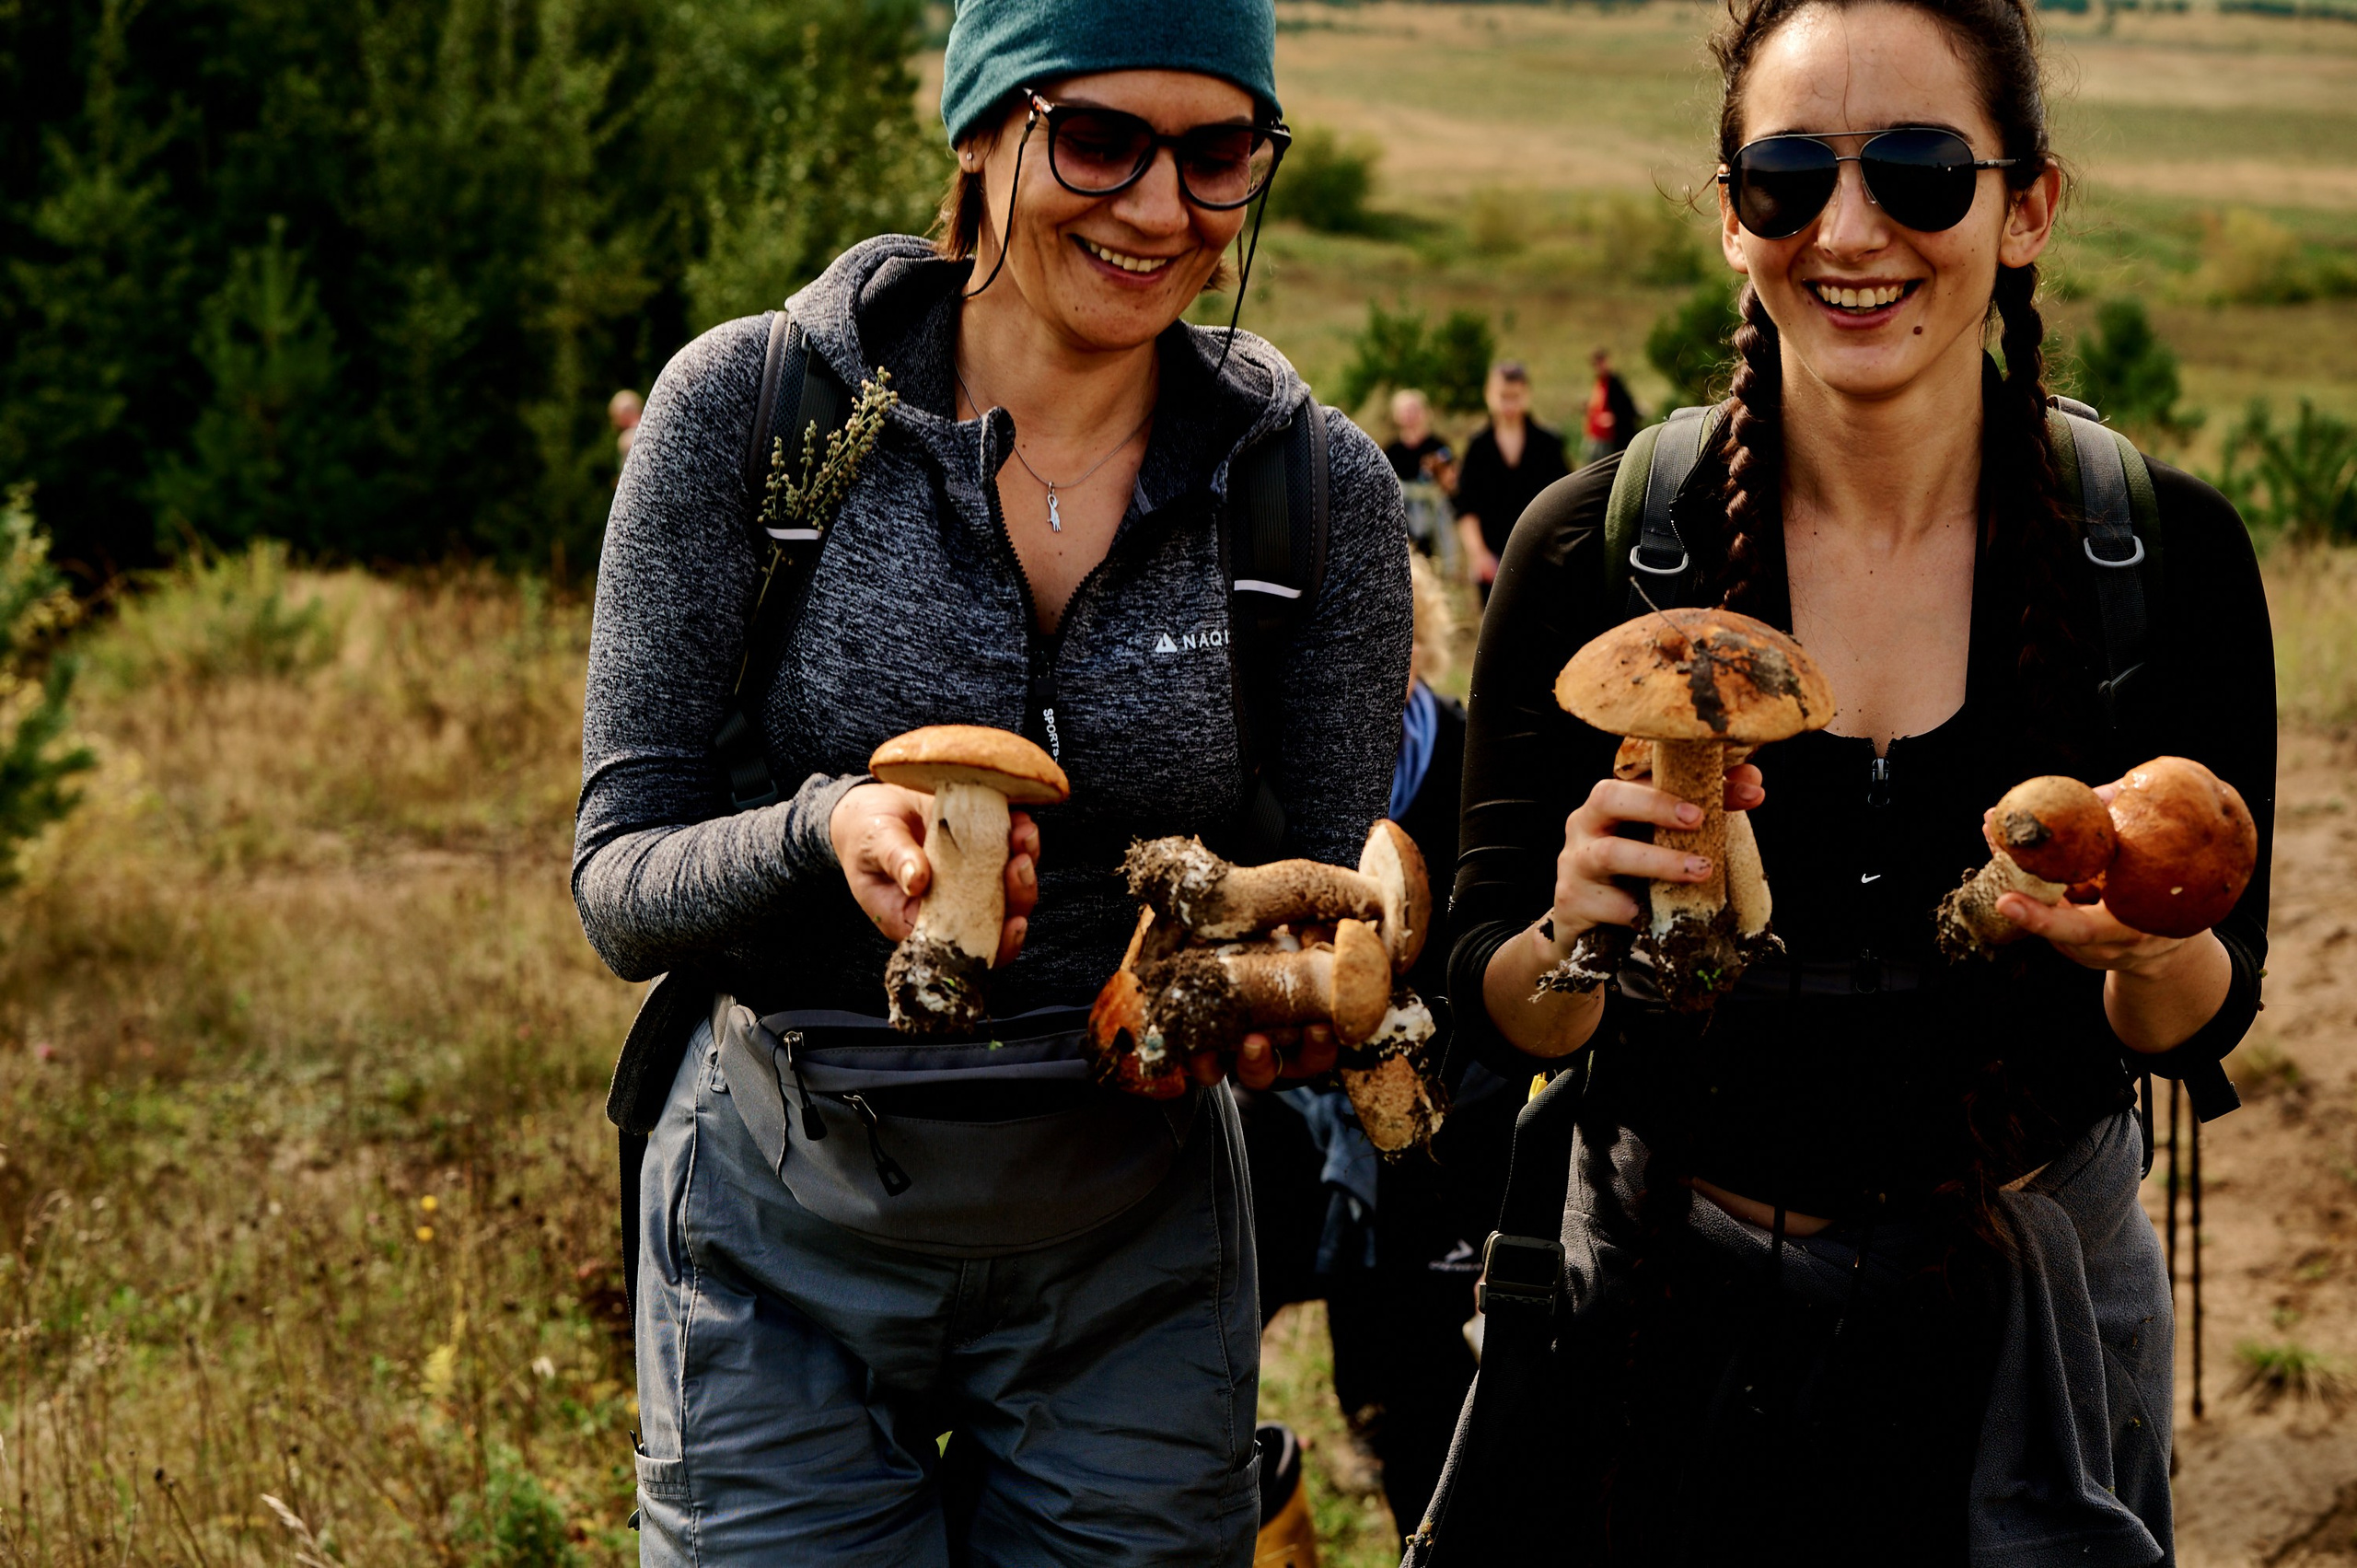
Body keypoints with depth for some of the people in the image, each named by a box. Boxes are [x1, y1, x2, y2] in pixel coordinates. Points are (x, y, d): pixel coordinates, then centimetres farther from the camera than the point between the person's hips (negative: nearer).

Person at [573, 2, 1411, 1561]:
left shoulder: (1323, 492, -6)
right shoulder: (751, 405, -10)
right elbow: (619, 884, -10)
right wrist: (825, 834, -31)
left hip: (1131, 1267, 2)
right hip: (784, 1244, -1)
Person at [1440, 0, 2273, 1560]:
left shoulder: (2168, 553, -10)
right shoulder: (1595, 546, -12)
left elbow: (2203, 1019, -5)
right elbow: (1503, 1016, -9)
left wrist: (2146, 950, -27)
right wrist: (1573, 934, -32)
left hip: (2029, 1309, 0)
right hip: (1678, 1301, 0)